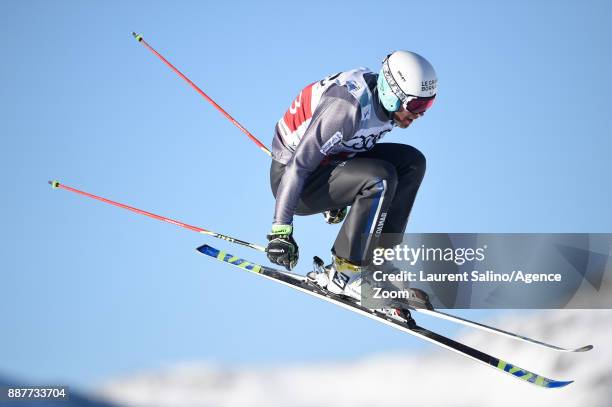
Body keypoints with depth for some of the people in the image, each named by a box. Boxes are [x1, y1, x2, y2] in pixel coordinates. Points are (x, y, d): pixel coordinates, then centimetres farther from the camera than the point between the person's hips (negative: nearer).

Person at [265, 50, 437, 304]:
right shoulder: (350, 105, -30)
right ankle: (343, 275, -19)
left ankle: (377, 258, -2)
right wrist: (281, 230, -30)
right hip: (293, 179, -9)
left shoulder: (384, 103, -3)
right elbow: (299, 165, -29)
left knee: (412, 162, -4)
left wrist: (338, 196, 29)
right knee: (380, 178, -29)